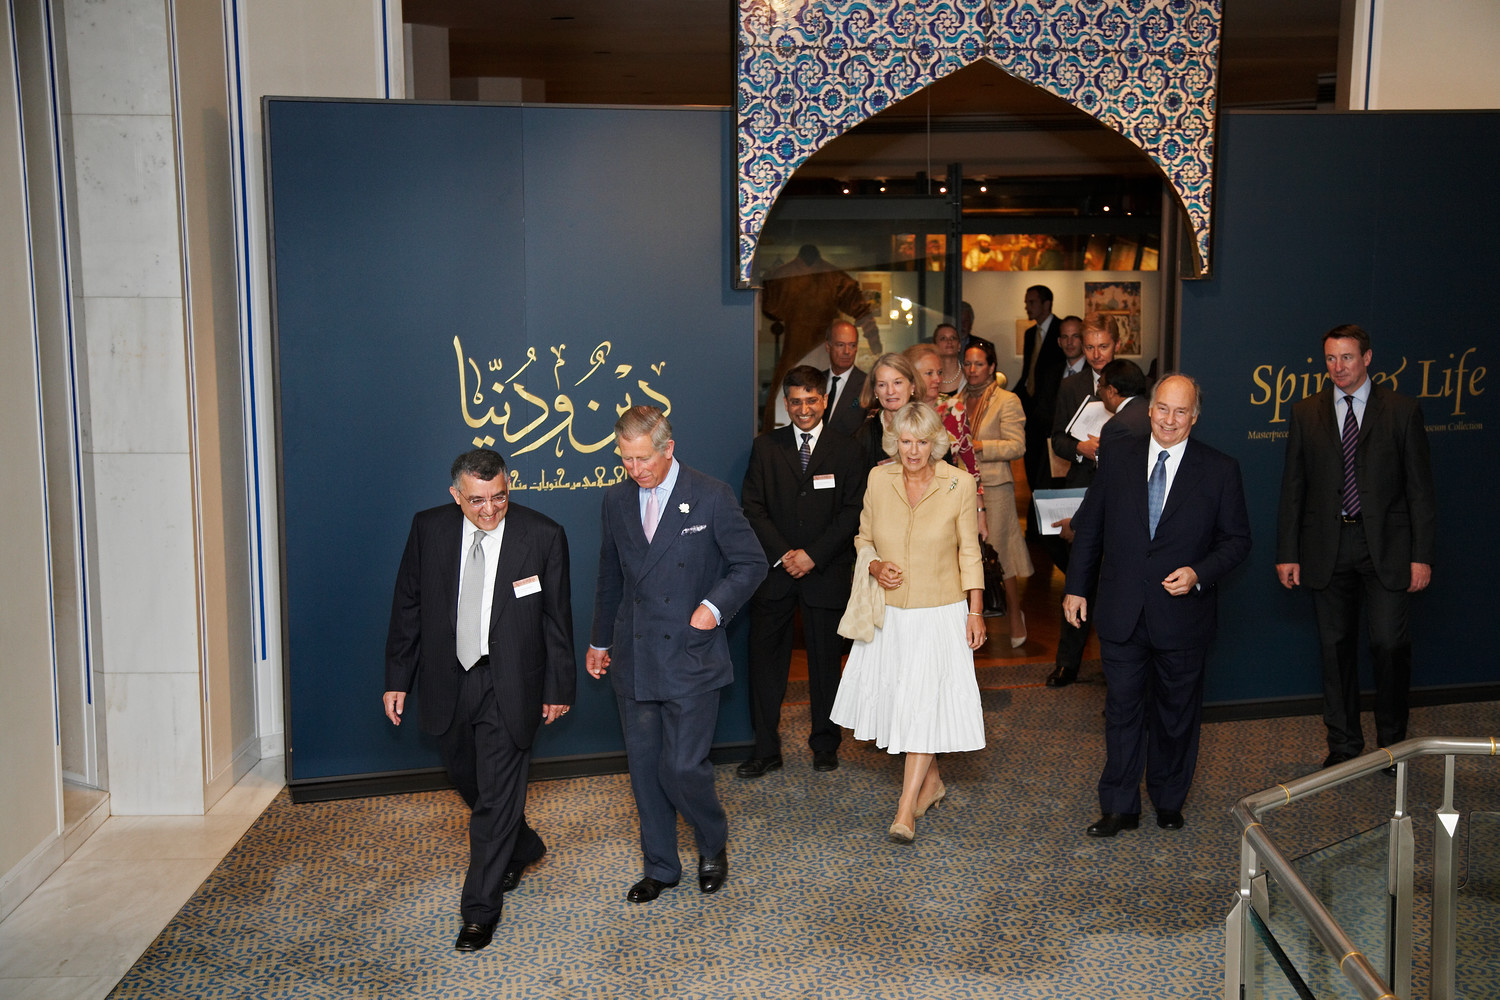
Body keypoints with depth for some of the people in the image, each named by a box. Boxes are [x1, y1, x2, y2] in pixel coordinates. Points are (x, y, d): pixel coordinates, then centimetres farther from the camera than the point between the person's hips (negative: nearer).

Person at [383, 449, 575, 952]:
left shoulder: (543, 535, -10)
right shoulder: (428, 528, -3)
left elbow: (557, 618, -3)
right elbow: (407, 606, 5)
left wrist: (559, 687, 0)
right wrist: (397, 678, 3)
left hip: (509, 686, -3)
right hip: (447, 682, 4)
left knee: (496, 797, 0)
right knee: (470, 783, 19)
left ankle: (481, 908, 13)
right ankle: (523, 847, 47)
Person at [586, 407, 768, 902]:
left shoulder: (711, 497, -8)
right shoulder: (616, 499, 7)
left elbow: (751, 563, -1)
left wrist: (715, 605, -15)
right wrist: (600, 640, 23)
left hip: (691, 657, -5)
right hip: (634, 658, 5)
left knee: (683, 765, -6)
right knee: (644, 766, 10)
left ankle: (713, 847, 23)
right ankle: (660, 867, 27)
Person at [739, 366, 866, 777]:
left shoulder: (846, 451, 2)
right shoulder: (766, 447, 5)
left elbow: (853, 513, -3)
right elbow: (752, 507, 1)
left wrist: (813, 555, -12)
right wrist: (782, 554, -10)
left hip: (826, 572, -1)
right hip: (775, 571, 1)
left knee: (825, 661, 8)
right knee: (765, 659, 2)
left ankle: (825, 745, 24)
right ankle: (766, 750, 12)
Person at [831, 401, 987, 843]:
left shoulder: (960, 484, -8)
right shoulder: (878, 479, -2)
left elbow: (969, 552, -2)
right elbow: (864, 538, 10)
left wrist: (975, 612, -4)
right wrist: (874, 566, -11)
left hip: (940, 612, -3)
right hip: (889, 612, 3)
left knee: (925, 702, -7)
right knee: (892, 694, 12)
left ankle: (906, 807, 0)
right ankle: (931, 781, 34)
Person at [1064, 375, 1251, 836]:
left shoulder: (1220, 470, -3)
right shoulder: (1118, 461, 3)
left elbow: (1237, 539, -1)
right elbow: (1089, 529, 8)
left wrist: (1199, 573, -17)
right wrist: (1077, 587, 6)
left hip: (1183, 614, -1)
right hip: (1121, 613, 1)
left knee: (1177, 712, 13)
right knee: (1122, 710, 8)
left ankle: (1169, 801, 32)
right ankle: (1119, 807, 20)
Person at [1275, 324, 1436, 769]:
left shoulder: (1402, 410, 2)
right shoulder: (1306, 413, 6)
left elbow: (1420, 488, 1)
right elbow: (1292, 488, 7)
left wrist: (1422, 555, -5)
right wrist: (1287, 552, 2)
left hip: (1386, 546, -2)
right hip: (1327, 548, 2)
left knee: (1391, 645, -5)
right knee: (1335, 647, 8)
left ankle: (1393, 741, 16)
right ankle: (1344, 743, 22)